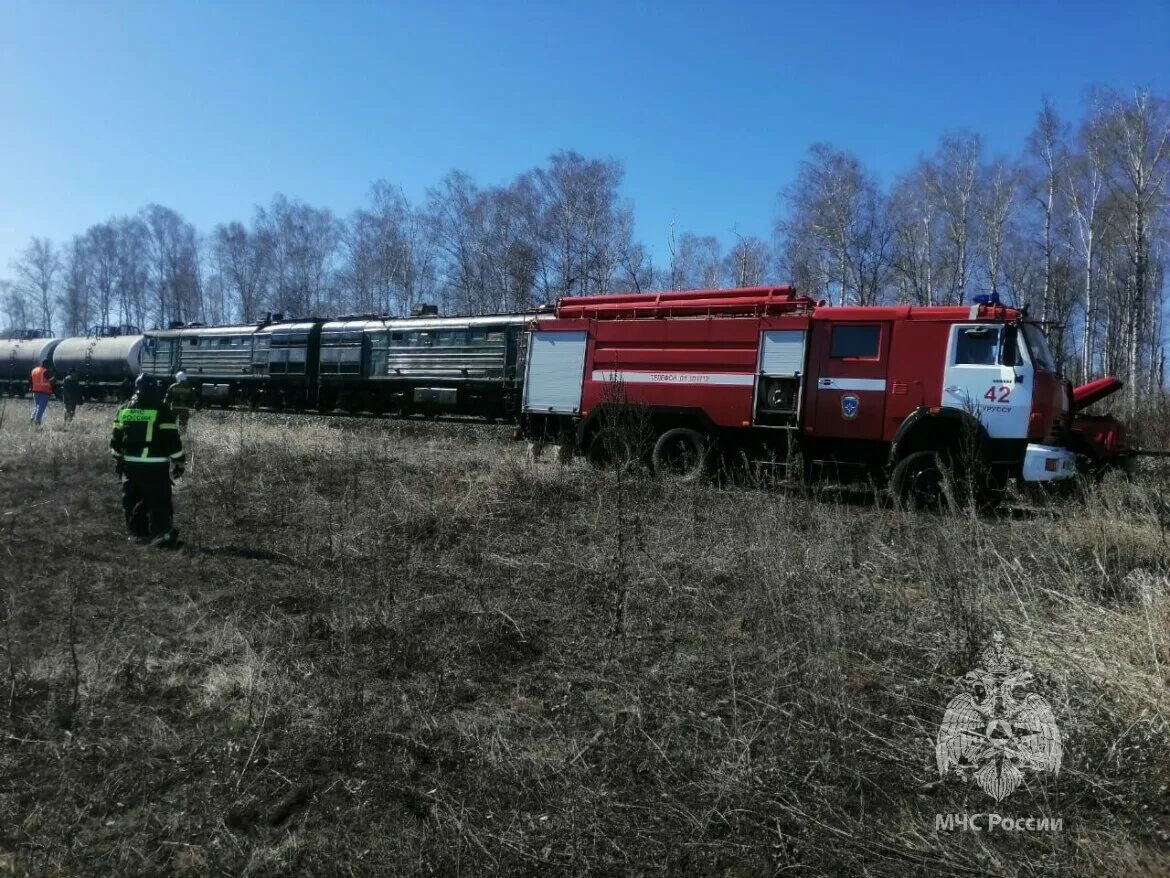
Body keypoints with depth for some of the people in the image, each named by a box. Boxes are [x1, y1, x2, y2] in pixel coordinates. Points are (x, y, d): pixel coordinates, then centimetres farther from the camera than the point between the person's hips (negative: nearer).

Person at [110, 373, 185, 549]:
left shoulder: (124, 409, 9)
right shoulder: (161, 410, -8)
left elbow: (116, 438, 15)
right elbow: (172, 439, -9)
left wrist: (117, 459, 25)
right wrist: (178, 462, -1)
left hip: (130, 464, 5)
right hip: (156, 466, -5)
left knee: (132, 500, 16)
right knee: (159, 501, -3)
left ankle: (138, 533, 22)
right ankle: (160, 534, -10)